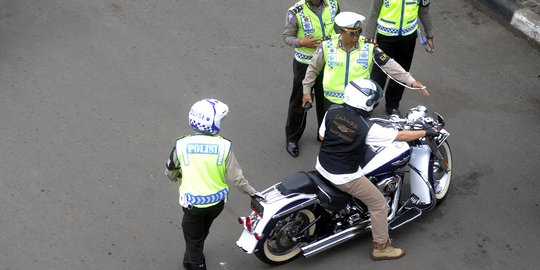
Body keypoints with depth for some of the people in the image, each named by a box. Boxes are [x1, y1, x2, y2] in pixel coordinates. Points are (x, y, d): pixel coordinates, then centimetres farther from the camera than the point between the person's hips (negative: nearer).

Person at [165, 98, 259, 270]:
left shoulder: (182, 145, -16)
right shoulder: (224, 146, -19)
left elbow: (170, 172, 0)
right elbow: (235, 177, -13)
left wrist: (175, 177, 24)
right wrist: (252, 192, 3)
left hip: (192, 203, -2)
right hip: (216, 202, 2)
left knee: (193, 237, 21)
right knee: (202, 232, 31)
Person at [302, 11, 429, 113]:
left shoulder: (368, 47, -10)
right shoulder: (328, 45, -10)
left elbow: (389, 65, -9)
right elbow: (313, 68, 3)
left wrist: (411, 81, -16)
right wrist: (306, 91, 5)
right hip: (332, 101, 0)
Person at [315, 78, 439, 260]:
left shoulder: (332, 111, -9)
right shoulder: (367, 128, -22)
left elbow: (322, 136, 5)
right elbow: (401, 136, -14)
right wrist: (426, 132, 0)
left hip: (322, 166, 6)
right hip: (344, 177, -6)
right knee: (379, 205, 10)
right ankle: (381, 248, 22)